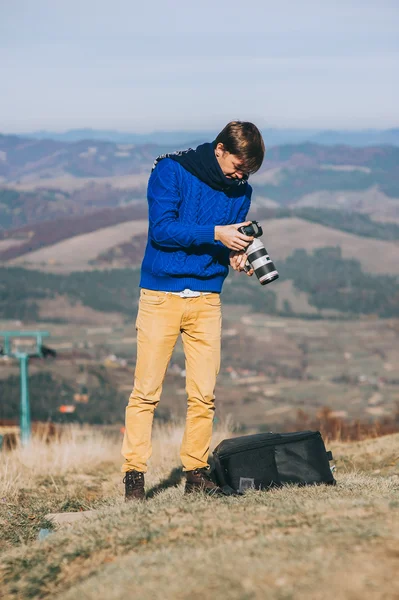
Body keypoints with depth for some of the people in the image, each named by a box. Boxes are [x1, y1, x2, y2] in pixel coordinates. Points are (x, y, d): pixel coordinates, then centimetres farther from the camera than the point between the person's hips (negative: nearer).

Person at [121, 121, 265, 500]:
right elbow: (161, 229, -13)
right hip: (160, 295, -4)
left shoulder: (240, 190, 9)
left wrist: (236, 256, -7)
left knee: (204, 394, 0)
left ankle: (196, 472, 9)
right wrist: (215, 234, -20)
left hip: (206, 299, 4)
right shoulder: (171, 170, -5)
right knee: (147, 391, -4)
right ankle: (134, 475, 2)